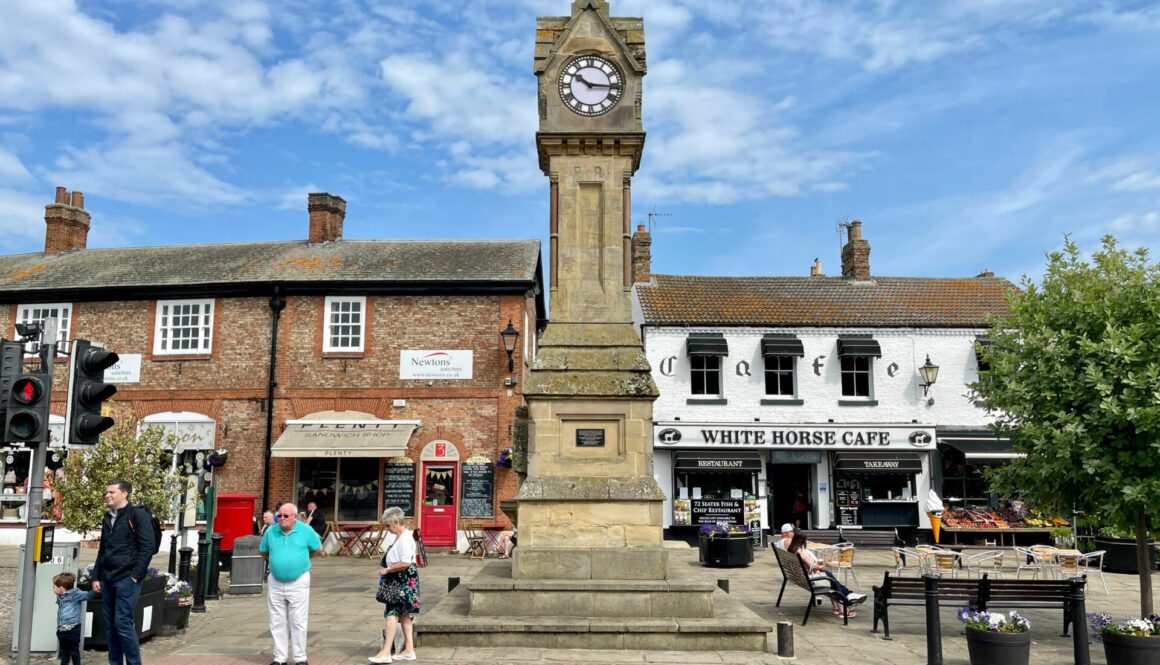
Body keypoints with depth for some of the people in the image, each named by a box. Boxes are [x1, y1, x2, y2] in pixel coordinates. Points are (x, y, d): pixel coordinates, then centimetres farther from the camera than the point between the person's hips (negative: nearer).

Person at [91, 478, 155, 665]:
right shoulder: (107, 518, 17)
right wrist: (96, 577, 17)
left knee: (123, 623, -10)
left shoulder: (138, 515, -7)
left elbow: (147, 547, -11)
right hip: (108, 579, 8)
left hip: (127, 579, -8)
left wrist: (136, 575, -15)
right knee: (111, 625, 10)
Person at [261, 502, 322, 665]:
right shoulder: (270, 532, 1)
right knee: (277, 623, 8)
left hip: (298, 582, -3)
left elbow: (318, 548, 9)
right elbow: (263, 551, 18)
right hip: (275, 583, 3)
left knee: (298, 622, 0)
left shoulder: (306, 530, -5)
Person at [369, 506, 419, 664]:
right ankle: (409, 650, 19)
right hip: (398, 580, 11)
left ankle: (386, 652, -10)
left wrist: (387, 570, -15)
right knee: (403, 614, 13)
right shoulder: (400, 536, 14)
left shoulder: (405, 538, -18)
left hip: (404, 580, -11)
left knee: (392, 612, -11)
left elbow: (405, 563, -25)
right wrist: (386, 569, 11)